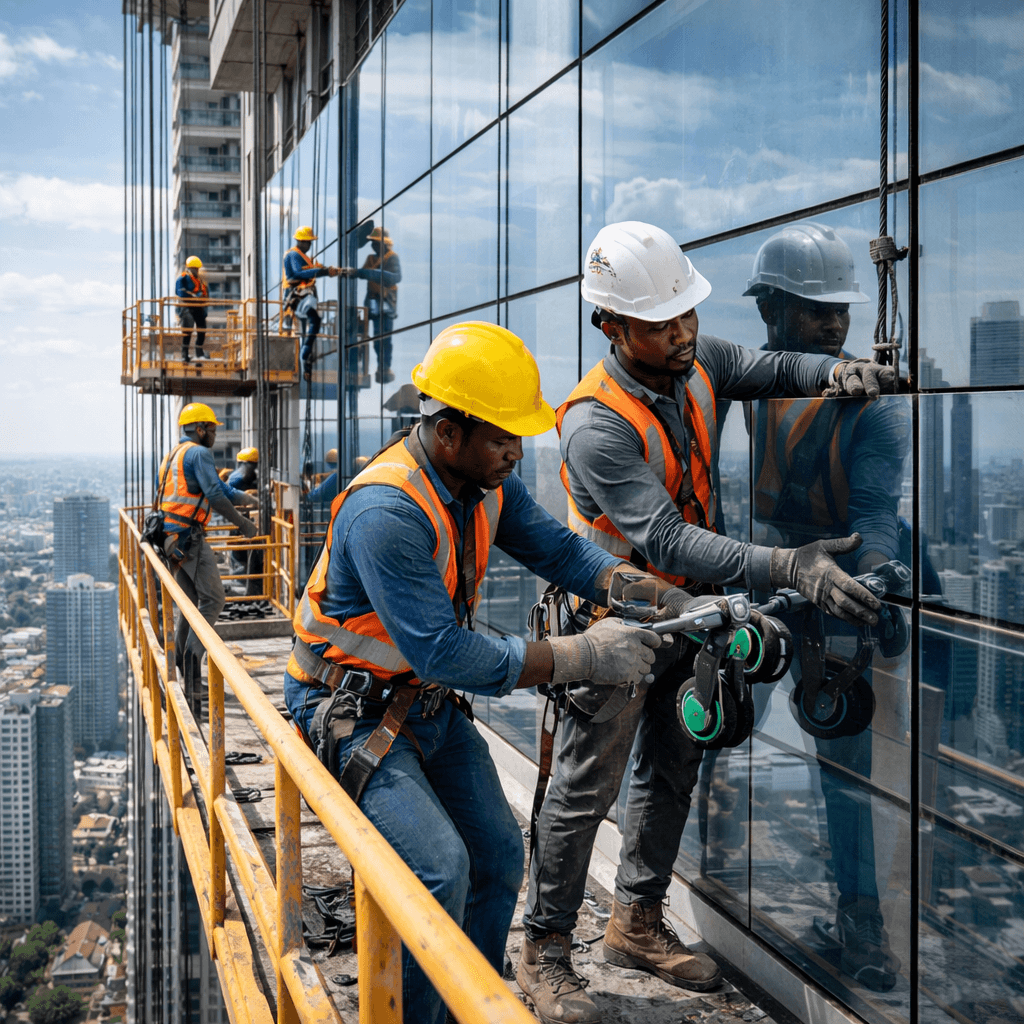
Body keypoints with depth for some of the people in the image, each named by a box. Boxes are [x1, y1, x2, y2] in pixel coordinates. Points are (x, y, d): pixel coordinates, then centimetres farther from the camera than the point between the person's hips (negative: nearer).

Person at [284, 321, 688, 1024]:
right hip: (354, 712, -8)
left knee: (498, 853, 9)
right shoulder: (385, 513, -32)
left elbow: (556, 546, 1)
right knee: (439, 868, -20)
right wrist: (582, 657, -32)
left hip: (430, 701, 8)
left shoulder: (487, 480, -6)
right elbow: (445, 654, -34)